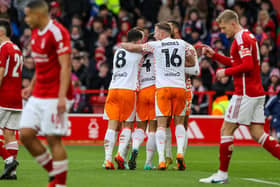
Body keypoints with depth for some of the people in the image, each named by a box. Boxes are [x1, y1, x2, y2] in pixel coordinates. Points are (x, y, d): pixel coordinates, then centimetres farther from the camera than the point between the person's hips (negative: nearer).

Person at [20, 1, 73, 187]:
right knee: (26, 134, 2)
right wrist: (32, 86, 22)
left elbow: (66, 67, -19)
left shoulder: (57, 32, -14)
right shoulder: (36, 33, 13)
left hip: (54, 98, -9)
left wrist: (62, 97, -25)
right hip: (38, 95, 9)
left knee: (53, 138, -7)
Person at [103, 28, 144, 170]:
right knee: (127, 125, 5)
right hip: (128, 90, -4)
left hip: (113, 89, 4)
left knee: (112, 126, 1)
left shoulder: (118, 52, 21)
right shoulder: (138, 51, 4)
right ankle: (121, 154, -12)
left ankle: (108, 159, -10)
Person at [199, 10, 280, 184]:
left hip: (245, 94, -9)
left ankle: (222, 174, 2)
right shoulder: (248, 36, 18)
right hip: (256, 92, 9)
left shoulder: (241, 39, -13)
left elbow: (247, 65, -23)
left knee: (226, 130, -2)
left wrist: (226, 72, -13)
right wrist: (214, 55, 21)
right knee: (258, 134, 6)